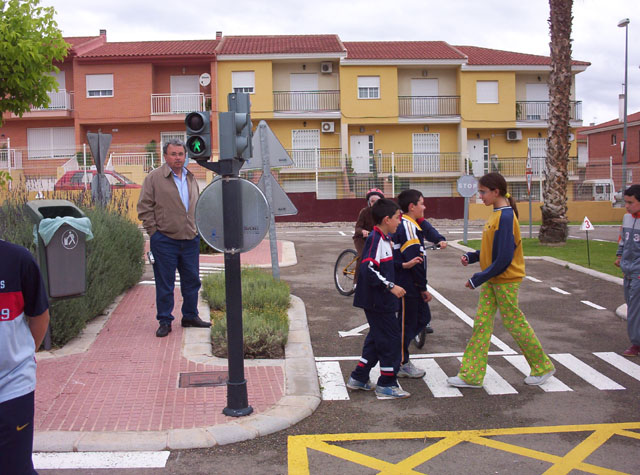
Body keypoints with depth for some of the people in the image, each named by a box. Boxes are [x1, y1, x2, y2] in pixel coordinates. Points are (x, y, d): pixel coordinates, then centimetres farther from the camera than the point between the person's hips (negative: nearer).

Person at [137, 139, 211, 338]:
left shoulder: (191, 178, 14)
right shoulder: (154, 178, -4)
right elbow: (144, 207, -4)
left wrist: (196, 228, 14)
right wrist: (155, 231, -8)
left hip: (190, 239, 5)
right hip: (164, 240, -5)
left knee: (192, 280, 12)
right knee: (164, 283, 2)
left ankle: (190, 316, 26)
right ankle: (164, 321, 11)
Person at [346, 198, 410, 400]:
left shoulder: (383, 239, 12)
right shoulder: (375, 239, -19)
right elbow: (369, 270, -28)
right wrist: (391, 286, -26)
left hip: (380, 301, 10)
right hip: (377, 301, -10)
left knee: (377, 338, 18)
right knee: (391, 339, -2)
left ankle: (358, 378, 27)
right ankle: (386, 385, 8)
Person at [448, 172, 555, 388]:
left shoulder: (505, 217, -20)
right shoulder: (497, 215, 9)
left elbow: (504, 259, -23)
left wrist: (477, 279, -18)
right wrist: (471, 256, 2)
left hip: (505, 281, -9)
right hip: (491, 281, 9)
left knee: (515, 323, 3)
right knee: (481, 324, 6)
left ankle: (543, 367, 23)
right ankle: (471, 375, 10)